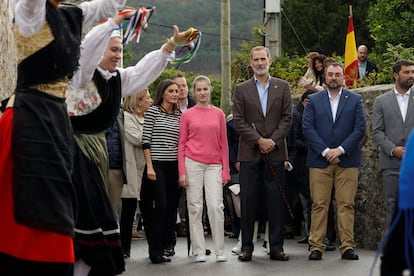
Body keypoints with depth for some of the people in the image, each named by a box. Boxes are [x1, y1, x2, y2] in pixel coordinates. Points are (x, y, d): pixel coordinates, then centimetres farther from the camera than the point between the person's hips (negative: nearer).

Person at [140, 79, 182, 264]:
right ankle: (155, 251, -4)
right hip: (157, 165, -5)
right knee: (160, 206, -9)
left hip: (174, 166, 5)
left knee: (172, 207, 4)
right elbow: (146, 140, -5)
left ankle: (165, 246, 13)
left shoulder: (179, 115, 13)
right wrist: (149, 166, -11)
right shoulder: (152, 112, -2)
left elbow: (182, 142, 15)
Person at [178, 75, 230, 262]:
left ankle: (220, 251, 0)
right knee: (195, 208, 1)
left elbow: (223, 144, 10)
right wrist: (182, 171, -3)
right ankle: (199, 251, 6)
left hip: (214, 165, 1)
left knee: (216, 206, -8)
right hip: (193, 163, -1)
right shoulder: (187, 115, 5)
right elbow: (181, 144, 5)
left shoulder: (218, 114, 8)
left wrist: (225, 170, 4)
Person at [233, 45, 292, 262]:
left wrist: (272, 141, -9)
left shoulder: (282, 87, 10)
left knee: (276, 201, 1)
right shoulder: (242, 89, 8)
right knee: (248, 201, -1)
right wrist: (259, 140, -10)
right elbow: (239, 121, 1)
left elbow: (286, 118, 4)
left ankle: (276, 247, 6)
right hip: (250, 153, 0)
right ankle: (246, 247, 5)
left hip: (275, 152, 1)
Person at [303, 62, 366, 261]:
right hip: (319, 161, 0)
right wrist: (325, 151, -10)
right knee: (319, 205, -2)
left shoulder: (355, 100, 9)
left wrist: (340, 150, -10)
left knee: (346, 205, -2)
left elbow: (360, 129, 2)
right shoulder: (314, 100, 10)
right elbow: (307, 128, 0)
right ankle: (316, 246, 1)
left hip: (347, 161, 0)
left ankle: (347, 246, 1)